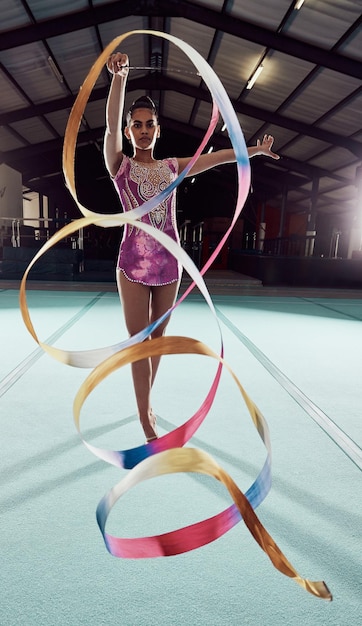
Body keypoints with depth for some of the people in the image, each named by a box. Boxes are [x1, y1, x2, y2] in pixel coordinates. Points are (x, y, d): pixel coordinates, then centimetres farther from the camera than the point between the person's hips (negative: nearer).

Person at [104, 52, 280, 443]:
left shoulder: (173, 167, 12)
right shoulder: (119, 165, 3)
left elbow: (216, 157, 18)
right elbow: (110, 125, -13)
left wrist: (255, 150, 23)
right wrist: (119, 77, -27)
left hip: (169, 264, 4)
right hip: (133, 264, -3)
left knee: (158, 336, 12)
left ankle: (145, 400, 32)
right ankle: (145, 416, 13)